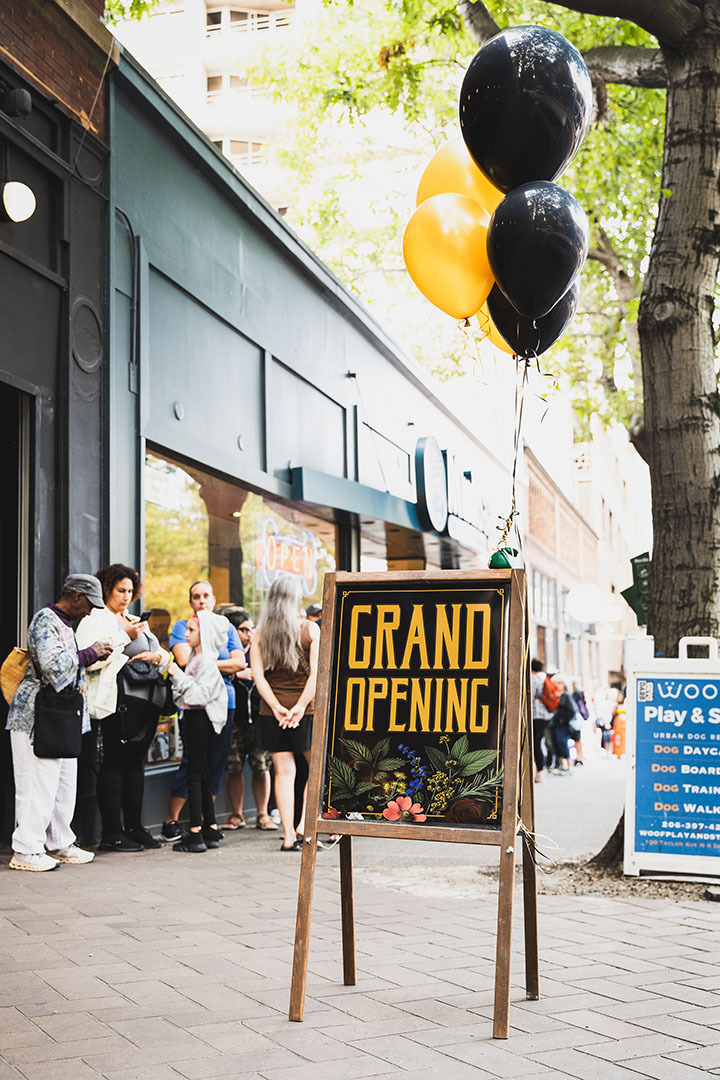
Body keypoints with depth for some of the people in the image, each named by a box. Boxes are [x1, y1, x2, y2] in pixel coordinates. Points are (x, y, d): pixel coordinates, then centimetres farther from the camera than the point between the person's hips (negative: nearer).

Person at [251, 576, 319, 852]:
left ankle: (288, 835, 4)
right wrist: (300, 706, -11)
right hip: (306, 711, -2)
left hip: (272, 712, 2)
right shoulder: (310, 629, -5)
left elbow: (258, 675, -4)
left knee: (284, 771, 5)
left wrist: (276, 707, -7)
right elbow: (316, 673, -12)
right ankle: (305, 823, 3)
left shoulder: (261, 634, 2)